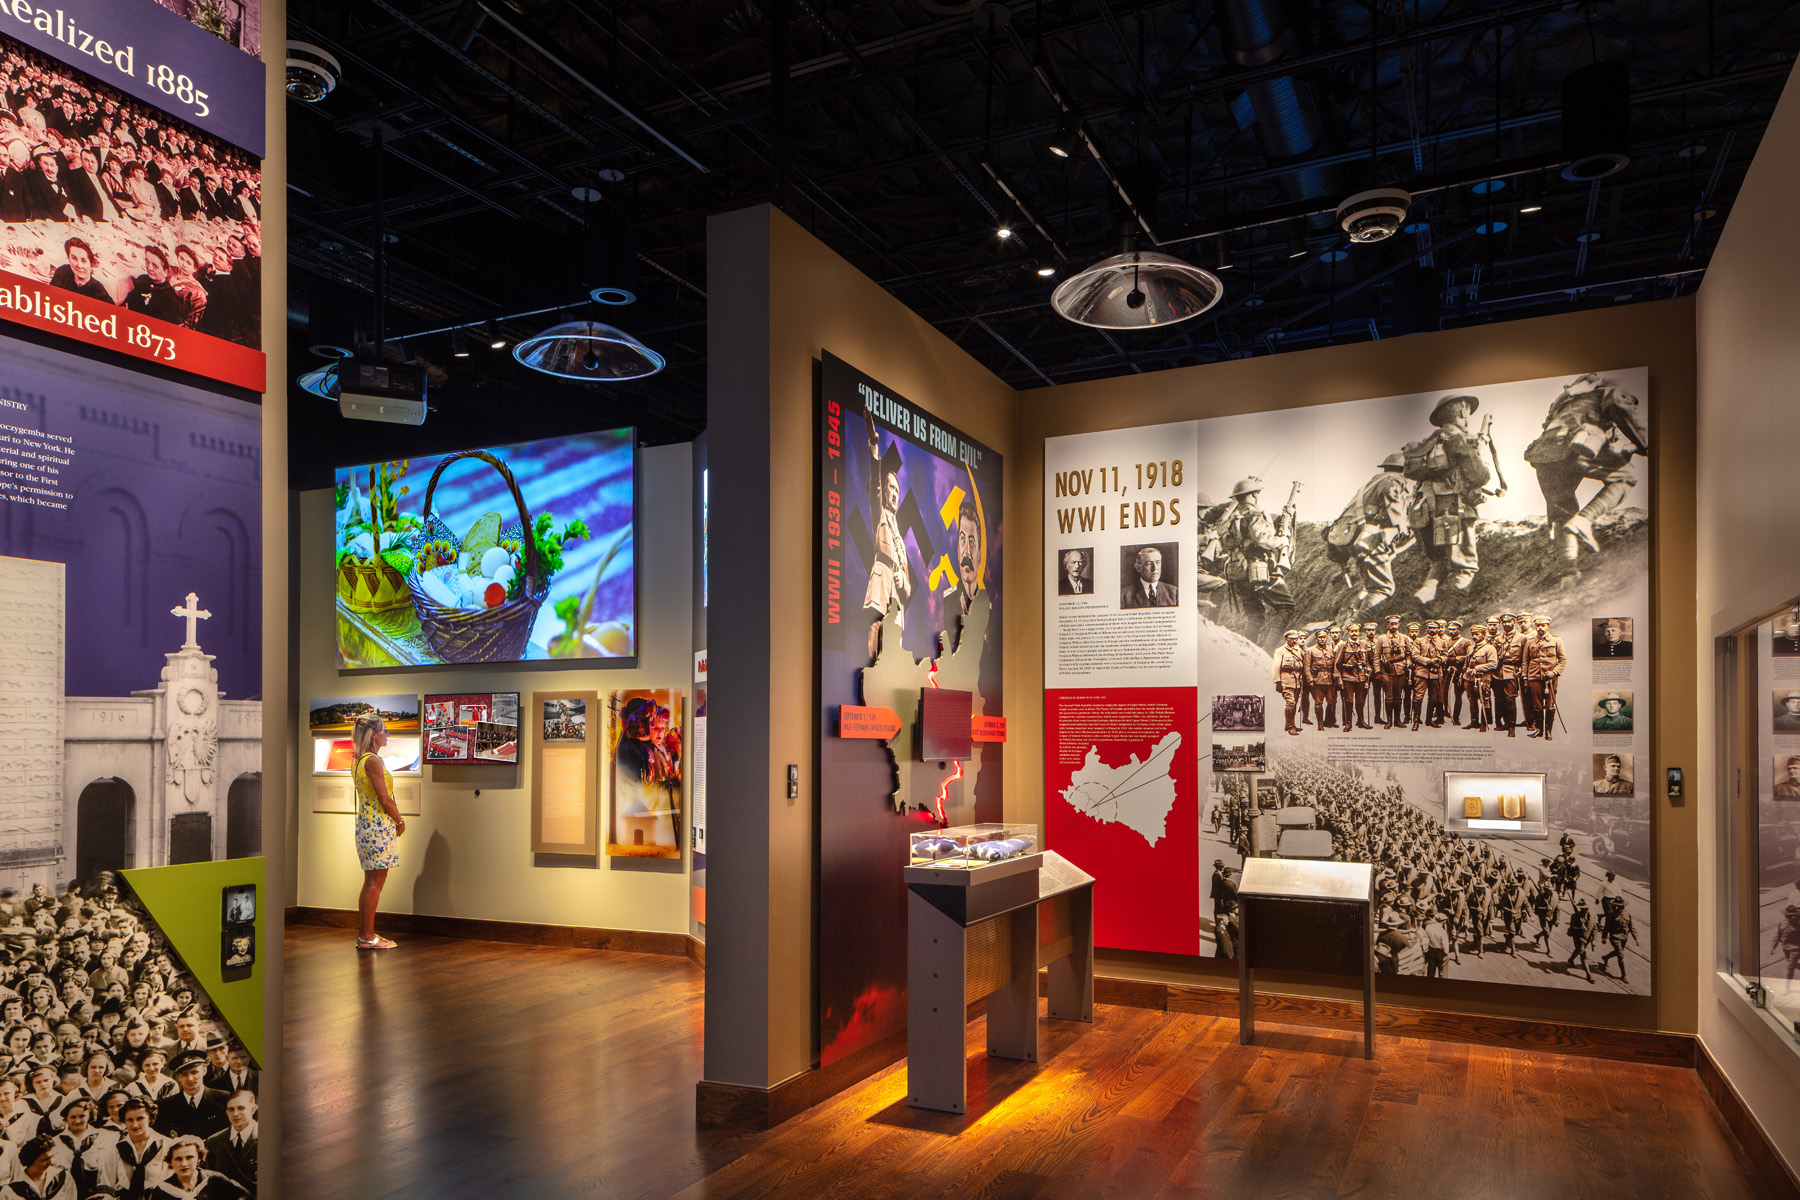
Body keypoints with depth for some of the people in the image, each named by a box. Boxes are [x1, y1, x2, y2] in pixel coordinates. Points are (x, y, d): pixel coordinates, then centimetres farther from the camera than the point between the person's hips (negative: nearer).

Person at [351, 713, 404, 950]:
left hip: (365, 822, 10)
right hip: (378, 824, -10)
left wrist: (394, 819, 14)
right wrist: (400, 821, -4)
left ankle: (363, 934, 20)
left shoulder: (358, 761, 13)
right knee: (375, 883, -3)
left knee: (370, 883, 15)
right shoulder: (373, 761, -16)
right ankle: (367, 937, 1)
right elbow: (384, 798, -18)